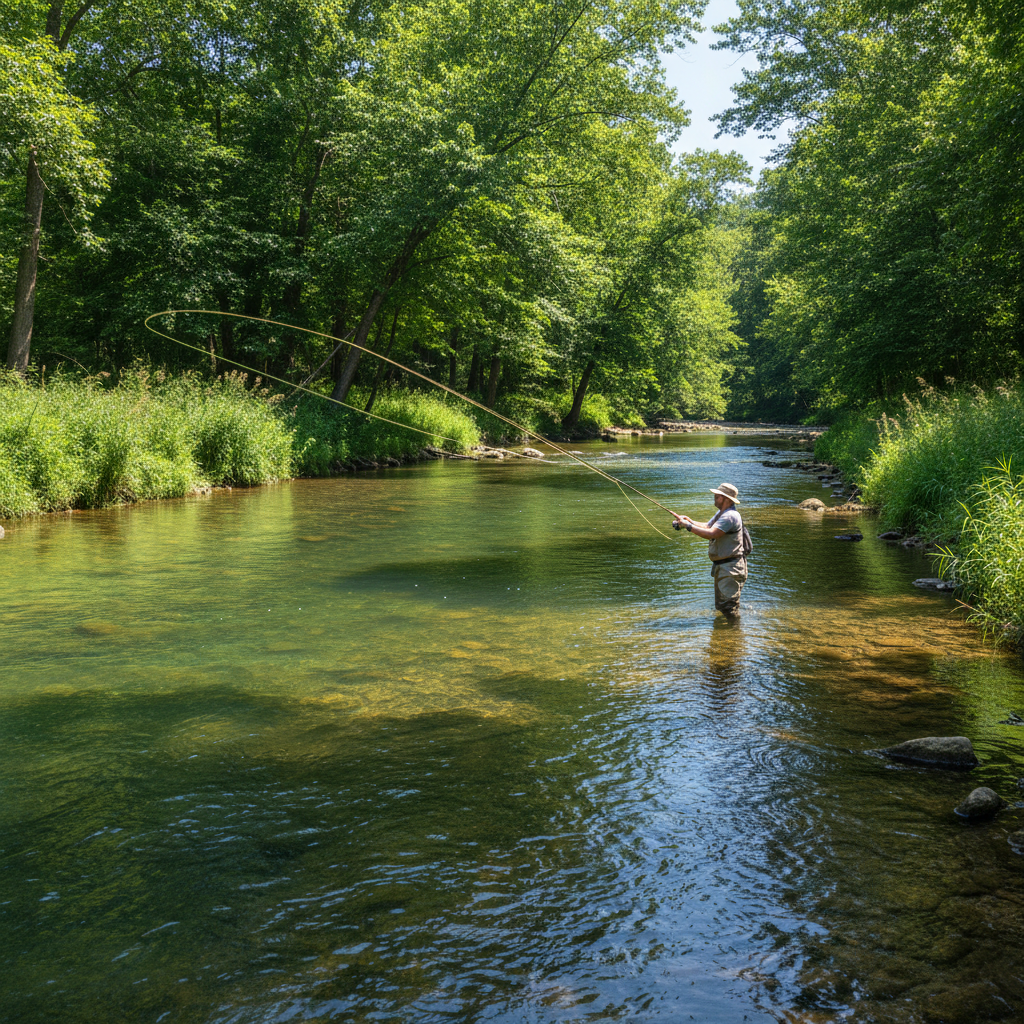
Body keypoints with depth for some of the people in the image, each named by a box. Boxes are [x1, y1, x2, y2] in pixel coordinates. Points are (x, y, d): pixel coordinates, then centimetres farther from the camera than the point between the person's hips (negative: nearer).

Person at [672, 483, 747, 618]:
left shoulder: (730, 516, -22)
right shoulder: (720, 513, 13)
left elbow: (711, 534, -30)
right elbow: (706, 527, 15)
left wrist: (688, 526, -24)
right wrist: (689, 520, -1)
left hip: (730, 567, -11)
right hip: (720, 566, 11)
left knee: (730, 608, -8)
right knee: (721, 605, 19)